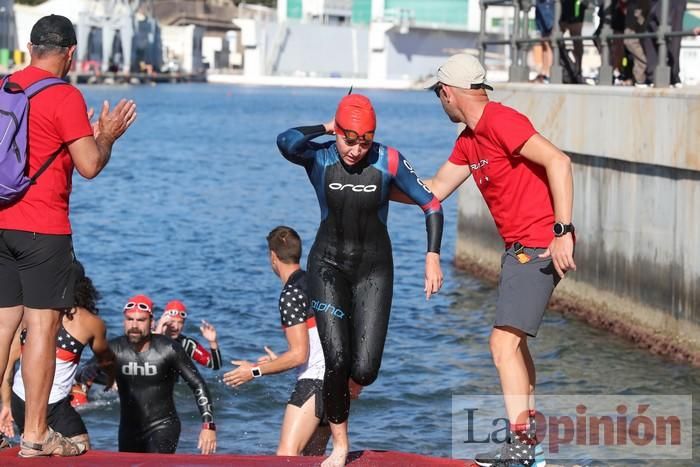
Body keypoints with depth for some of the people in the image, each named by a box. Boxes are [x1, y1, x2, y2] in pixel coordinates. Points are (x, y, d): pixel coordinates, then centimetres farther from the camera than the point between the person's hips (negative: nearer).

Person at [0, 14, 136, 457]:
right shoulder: (64, 97, -10)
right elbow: (90, 165, -13)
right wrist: (107, 136, 6)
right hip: (42, 229, -7)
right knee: (42, 326, -4)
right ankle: (36, 434, -3)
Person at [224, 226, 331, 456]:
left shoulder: (291, 294, -12)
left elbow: (299, 355, -16)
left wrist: (255, 371, -7)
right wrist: (279, 362, 34)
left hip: (313, 380, -10)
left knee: (287, 455, -19)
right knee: (311, 458, 16)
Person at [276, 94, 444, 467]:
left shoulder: (388, 161, -10)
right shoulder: (319, 158, -10)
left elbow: (431, 205, -3)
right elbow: (286, 142, -33)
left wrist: (433, 257, -10)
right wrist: (327, 128, -19)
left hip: (374, 269, 0)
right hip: (328, 265, 0)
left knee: (364, 371, -9)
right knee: (336, 359, -15)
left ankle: (340, 382, 30)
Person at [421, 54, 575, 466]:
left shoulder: (500, 121, -17)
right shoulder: (469, 141, 13)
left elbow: (558, 162, -25)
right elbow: (434, 191, 23)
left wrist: (563, 231, -29)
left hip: (540, 248, -11)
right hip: (519, 247, 11)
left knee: (504, 343, -14)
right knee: (514, 342, 21)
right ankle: (529, 429, 32)